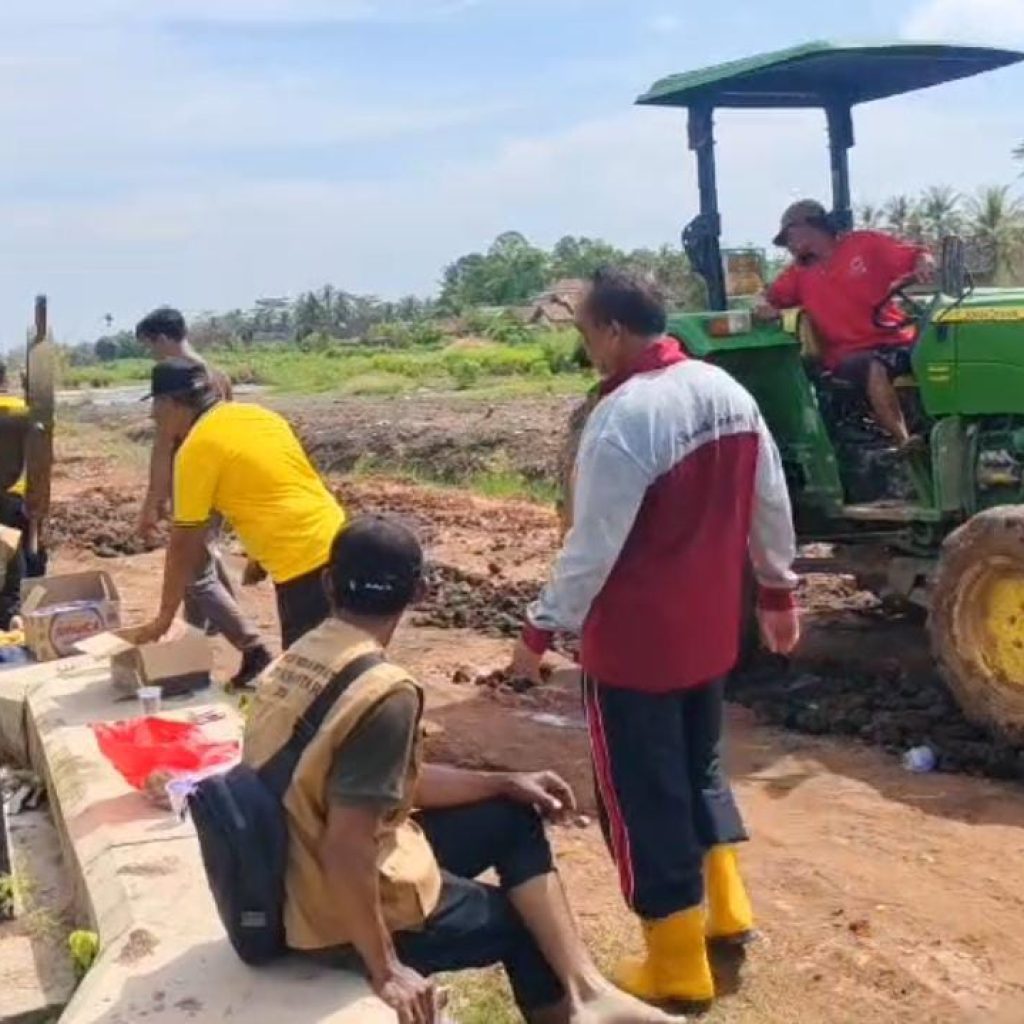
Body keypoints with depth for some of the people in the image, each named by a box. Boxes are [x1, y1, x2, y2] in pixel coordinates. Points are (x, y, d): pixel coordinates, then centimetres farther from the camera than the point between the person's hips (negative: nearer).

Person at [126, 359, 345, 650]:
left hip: (304, 562, -9)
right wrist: (260, 559, 31)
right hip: (335, 544, 9)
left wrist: (163, 618, 4)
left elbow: (184, 545, -4)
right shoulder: (259, 415, 15)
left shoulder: (197, 448, -8)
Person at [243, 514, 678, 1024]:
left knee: (512, 820, 11)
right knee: (521, 922, 16)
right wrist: (387, 971, -18)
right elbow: (346, 851, -30)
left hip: (297, 883, 8)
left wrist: (507, 783, 9)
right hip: (343, 918, -8)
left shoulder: (294, 662, 1)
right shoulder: (385, 691, -27)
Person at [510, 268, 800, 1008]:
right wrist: (779, 591, 19)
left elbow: (593, 548, -21)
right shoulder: (725, 390, 2)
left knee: (643, 795, 7)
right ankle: (724, 907, 34)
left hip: (635, 642, -8)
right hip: (710, 628, 8)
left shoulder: (622, 418, -24)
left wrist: (542, 629, -10)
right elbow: (771, 505, 8)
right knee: (699, 763, 26)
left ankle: (678, 965, 19)